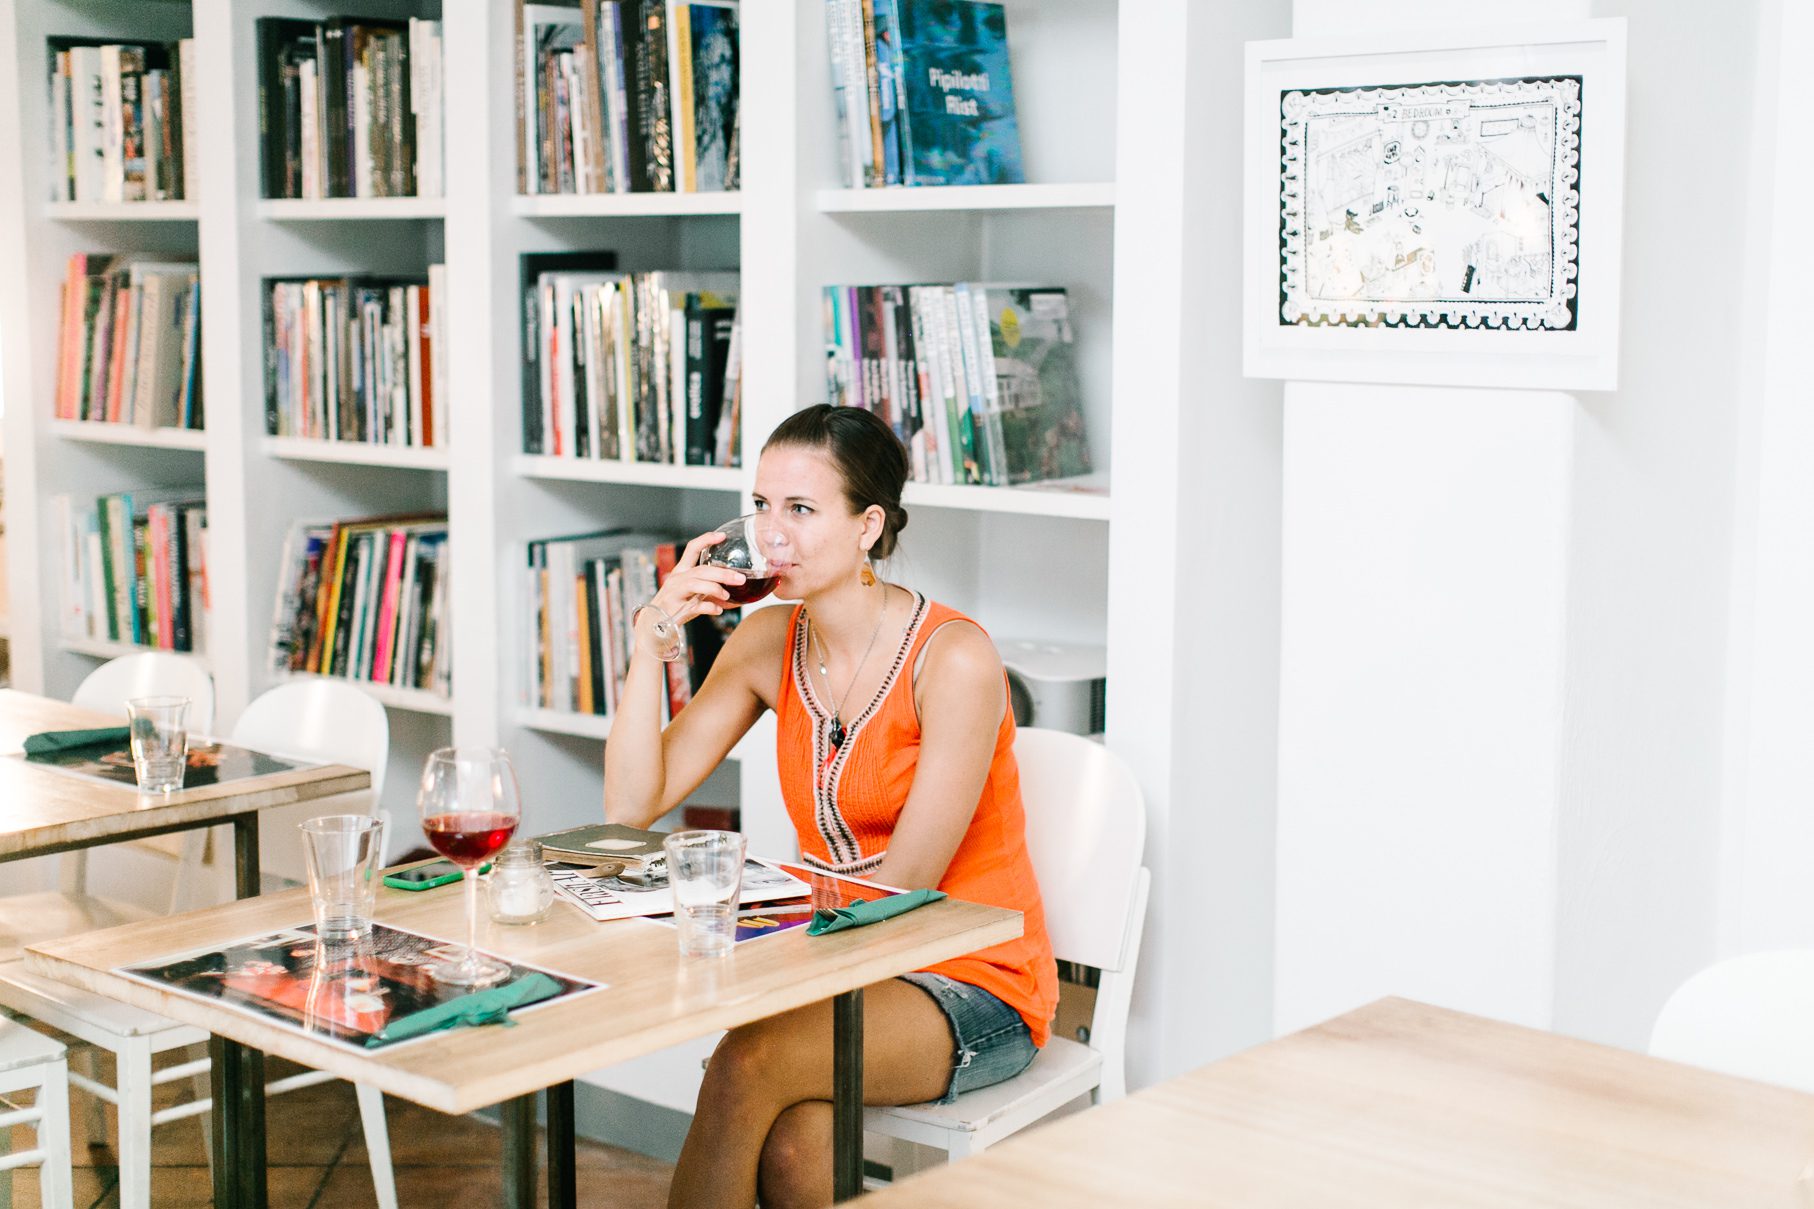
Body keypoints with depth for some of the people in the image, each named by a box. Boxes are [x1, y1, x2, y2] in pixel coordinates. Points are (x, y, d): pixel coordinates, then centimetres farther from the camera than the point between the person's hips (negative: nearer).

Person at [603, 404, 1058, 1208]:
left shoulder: (954, 658, -17)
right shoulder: (768, 642, 2)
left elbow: (903, 888, -15)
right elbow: (633, 807, -2)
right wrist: (651, 643, -12)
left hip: (972, 984, -4)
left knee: (744, 1066, -30)